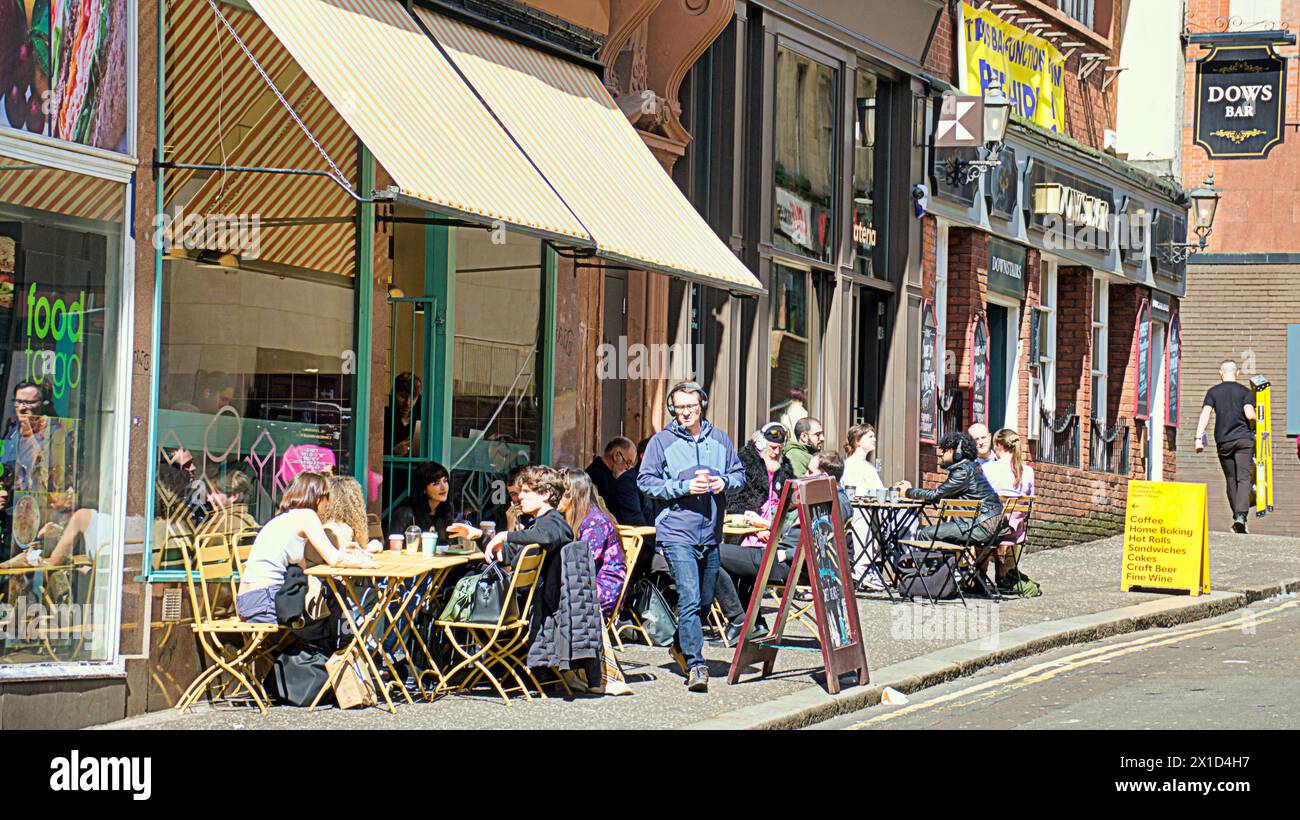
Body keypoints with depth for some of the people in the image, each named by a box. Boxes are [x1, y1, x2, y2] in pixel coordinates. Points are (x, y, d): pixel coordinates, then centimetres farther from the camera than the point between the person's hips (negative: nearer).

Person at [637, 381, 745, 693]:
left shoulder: (719, 439, 11)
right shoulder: (662, 441, -1)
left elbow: (739, 473, 19)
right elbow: (646, 481, -4)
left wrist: (724, 481, -4)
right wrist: (684, 487, -15)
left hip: (711, 534, 5)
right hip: (677, 532, -5)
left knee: (705, 601, 16)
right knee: (690, 600, -15)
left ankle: (681, 646, 38)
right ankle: (696, 665, -15)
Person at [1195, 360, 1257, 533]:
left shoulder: (1213, 392, 7)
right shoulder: (1245, 392, 3)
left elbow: (1205, 414, -5)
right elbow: (1250, 415, -9)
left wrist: (1199, 437, -10)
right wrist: (1255, 421, 14)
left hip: (1223, 441, 2)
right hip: (1244, 438, -2)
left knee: (1230, 480, 11)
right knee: (1243, 478, -7)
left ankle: (1236, 517, 13)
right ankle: (1241, 515, -24)